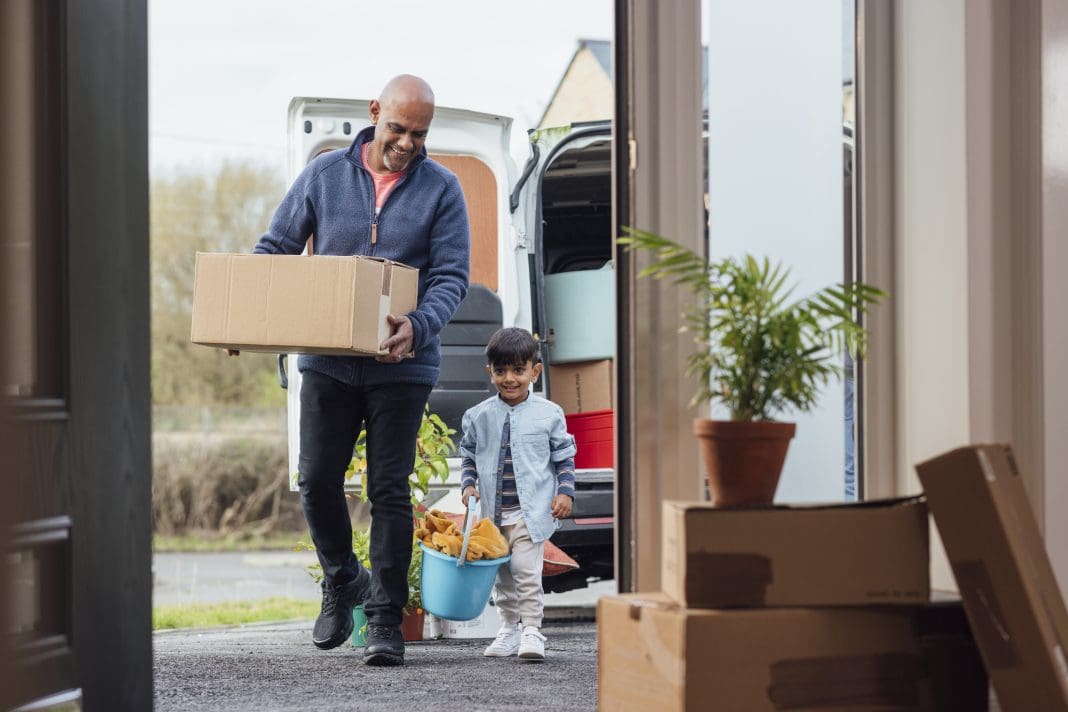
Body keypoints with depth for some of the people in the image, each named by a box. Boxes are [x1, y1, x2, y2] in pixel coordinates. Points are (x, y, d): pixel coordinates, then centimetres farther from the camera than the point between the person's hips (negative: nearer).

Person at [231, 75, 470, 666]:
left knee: (389, 489, -1)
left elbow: (451, 275, -6)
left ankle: (386, 619, 5)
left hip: (401, 366, -2)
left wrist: (419, 326, -26)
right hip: (327, 361, 2)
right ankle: (342, 581, 26)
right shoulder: (325, 175, 4)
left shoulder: (441, 189, 0)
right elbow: (275, 248, 10)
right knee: (317, 478, 0)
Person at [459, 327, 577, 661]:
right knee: (502, 573, 12)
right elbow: (468, 455, 14)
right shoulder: (479, 416, 4)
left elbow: (564, 456, 5)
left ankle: (532, 630, -9)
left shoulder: (548, 414, -2)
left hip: (532, 510, -3)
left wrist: (565, 492, -6)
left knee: (526, 569, -13)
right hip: (492, 510, 3)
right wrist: (468, 484, -2)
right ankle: (510, 627, 24)